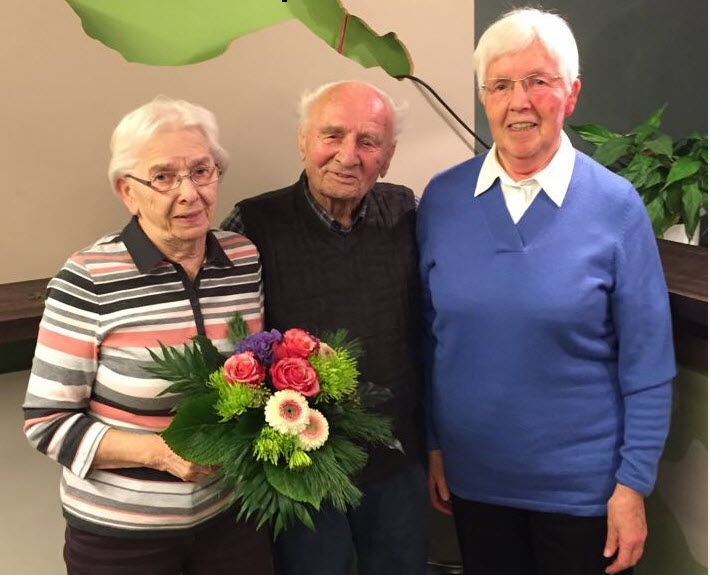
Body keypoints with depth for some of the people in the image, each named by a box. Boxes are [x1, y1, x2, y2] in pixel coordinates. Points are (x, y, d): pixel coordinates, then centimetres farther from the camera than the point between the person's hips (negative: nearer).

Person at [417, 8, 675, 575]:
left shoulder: (615, 205, -11)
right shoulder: (441, 198, -4)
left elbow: (647, 364, -8)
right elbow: (427, 336, 2)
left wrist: (634, 484, -8)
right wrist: (431, 444, 4)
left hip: (582, 486, -2)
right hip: (472, 475, 2)